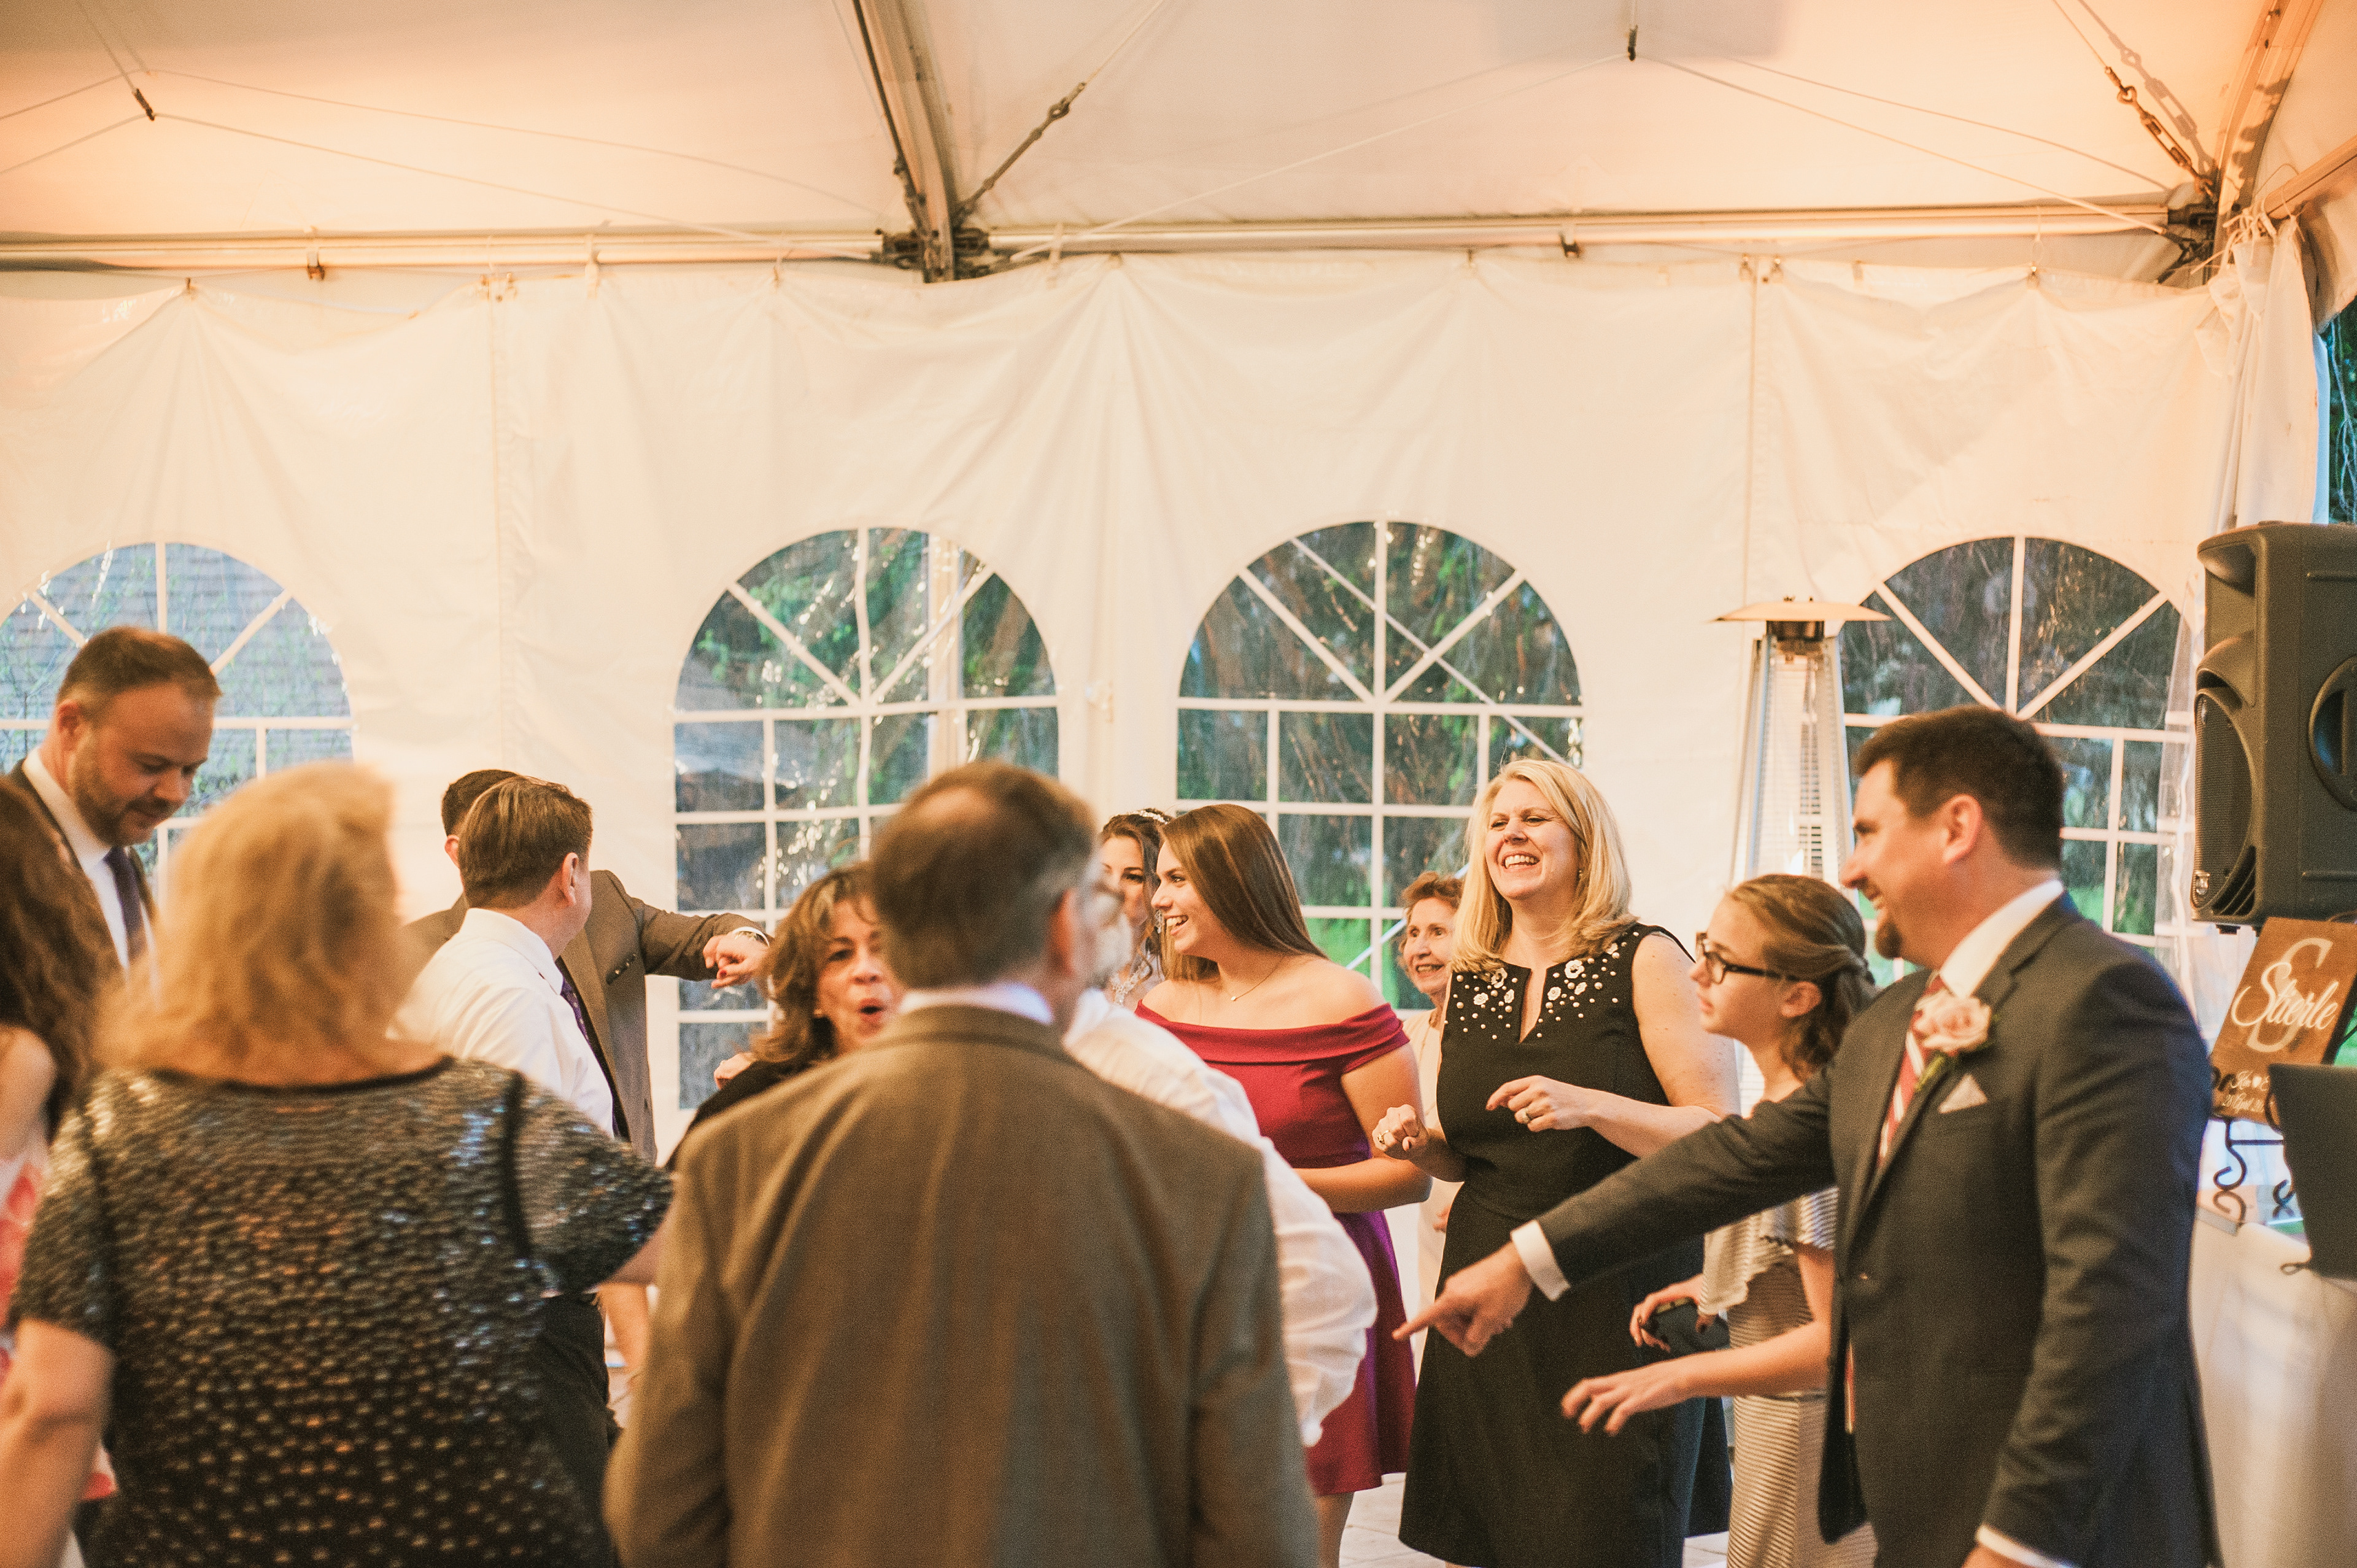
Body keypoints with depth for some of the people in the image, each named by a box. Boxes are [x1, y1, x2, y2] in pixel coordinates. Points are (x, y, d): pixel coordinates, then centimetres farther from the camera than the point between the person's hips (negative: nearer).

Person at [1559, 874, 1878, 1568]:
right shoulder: (1780, 1104, 6)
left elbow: (1842, 1336, -27)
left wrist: (1682, 1376, -32)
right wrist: (1713, 1286, 8)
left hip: (1804, 1428, -10)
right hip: (1772, 1420, 10)